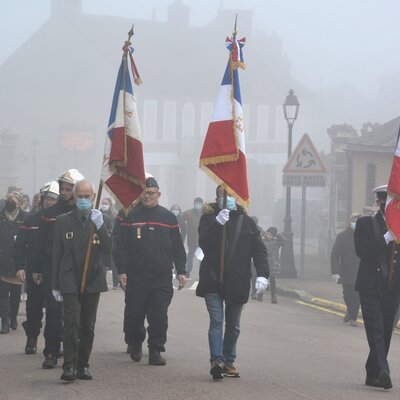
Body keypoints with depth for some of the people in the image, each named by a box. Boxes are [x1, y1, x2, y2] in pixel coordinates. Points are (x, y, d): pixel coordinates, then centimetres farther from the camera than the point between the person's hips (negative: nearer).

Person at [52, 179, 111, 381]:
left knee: (88, 326, 6)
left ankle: (83, 365, 15)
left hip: (92, 280, 2)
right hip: (70, 281, -2)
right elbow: (56, 255, 5)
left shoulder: (100, 220, 7)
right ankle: (69, 367, -15)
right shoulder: (63, 221, 3)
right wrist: (55, 285, 3)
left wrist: (100, 226, -17)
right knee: (72, 323, -15)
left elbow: (108, 249, -3)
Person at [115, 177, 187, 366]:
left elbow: (178, 248, 11)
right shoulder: (131, 217, 4)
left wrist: (181, 271, 6)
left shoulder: (169, 218, 9)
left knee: (159, 316, -2)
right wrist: (122, 271, -5)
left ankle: (155, 351, 3)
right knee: (134, 313, 4)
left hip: (162, 277, 1)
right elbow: (121, 246, 2)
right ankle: (135, 343, 26)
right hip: (136, 277, -1)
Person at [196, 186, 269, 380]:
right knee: (216, 321, -14)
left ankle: (228, 361, 21)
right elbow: (204, 243, -12)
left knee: (233, 326, 11)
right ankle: (216, 360, -21)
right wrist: (217, 223, -24)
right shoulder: (209, 218, 4)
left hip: (237, 282, 3)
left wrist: (262, 274, -9)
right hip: (213, 281, -3)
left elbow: (259, 250, 5)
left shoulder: (246, 222, 9)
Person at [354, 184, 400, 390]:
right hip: (370, 286, -4)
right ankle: (382, 371, -25)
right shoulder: (365, 224, 1)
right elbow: (361, 250, -13)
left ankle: (373, 374, 16)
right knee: (376, 331, -14)